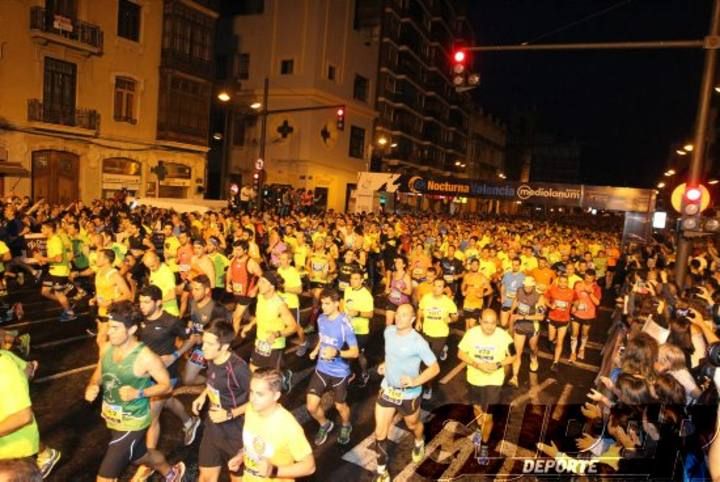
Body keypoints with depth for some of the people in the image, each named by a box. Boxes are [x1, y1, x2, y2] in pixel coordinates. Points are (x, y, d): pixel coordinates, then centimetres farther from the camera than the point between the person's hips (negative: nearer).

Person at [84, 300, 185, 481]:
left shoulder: (146, 357, -27)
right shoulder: (107, 348, -8)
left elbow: (166, 385, -16)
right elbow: (98, 374, 9)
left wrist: (139, 393, -29)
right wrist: (92, 387, -12)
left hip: (132, 424, -7)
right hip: (112, 419, 7)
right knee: (140, 456, 29)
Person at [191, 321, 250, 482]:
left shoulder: (238, 368, -31)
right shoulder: (211, 359, -9)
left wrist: (230, 414, -25)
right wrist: (203, 395, 0)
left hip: (235, 434, -6)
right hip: (213, 428, 6)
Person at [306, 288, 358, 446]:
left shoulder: (344, 324, -24)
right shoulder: (321, 319, -6)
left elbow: (355, 352, -21)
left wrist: (337, 352, -36)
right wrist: (315, 350, -2)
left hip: (339, 372, -4)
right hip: (321, 369, 4)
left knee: (340, 405, 16)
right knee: (311, 406, 2)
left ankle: (346, 427, 50)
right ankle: (325, 425, 34)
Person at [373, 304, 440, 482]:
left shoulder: (418, 342, -28)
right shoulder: (388, 331, -9)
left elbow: (435, 368, -21)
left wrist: (415, 381, -32)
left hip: (408, 394, -4)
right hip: (387, 388, 4)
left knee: (413, 425, 25)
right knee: (380, 433, 5)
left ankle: (419, 442, 60)